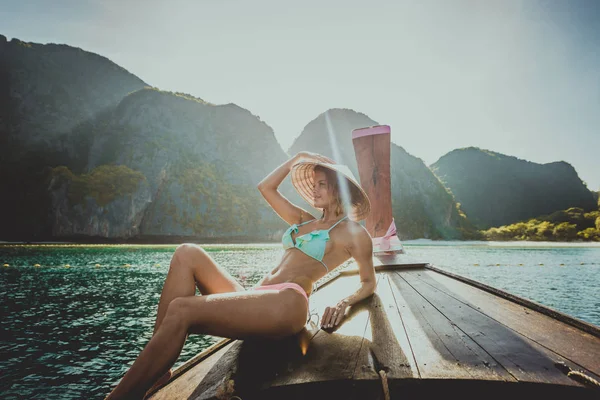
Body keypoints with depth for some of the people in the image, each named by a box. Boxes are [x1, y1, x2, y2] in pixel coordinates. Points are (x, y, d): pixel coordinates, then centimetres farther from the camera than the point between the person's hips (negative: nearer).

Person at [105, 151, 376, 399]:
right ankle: (154, 370, -17)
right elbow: (265, 188, 29)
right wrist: (297, 158, 30)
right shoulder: (305, 221, 28)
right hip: (258, 302, 8)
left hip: (286, 304, -8)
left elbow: (368, 282, 8)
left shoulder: (352, 231, 9)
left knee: (181, 310, -26)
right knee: (187, 254, -10)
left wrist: (344, 303, -11)